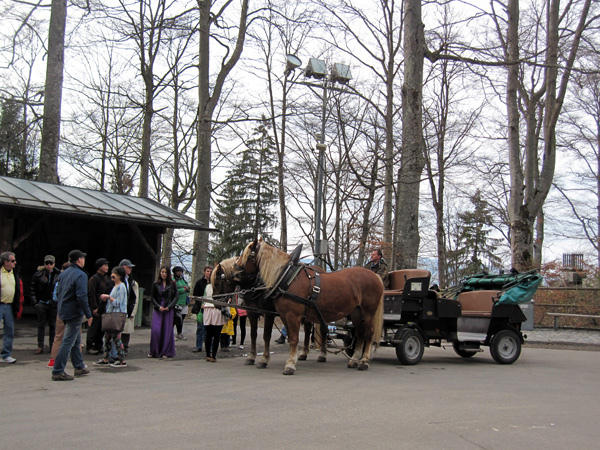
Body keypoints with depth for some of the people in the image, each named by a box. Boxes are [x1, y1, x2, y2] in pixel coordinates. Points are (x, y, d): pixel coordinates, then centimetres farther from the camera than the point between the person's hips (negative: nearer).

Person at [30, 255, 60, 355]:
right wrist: (35, 302, -3)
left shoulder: (59, 275, -1)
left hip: (54, 304, 0)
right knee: (41, 325, 6)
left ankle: (52, 346, 16)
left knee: (53, 325, 7)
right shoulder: (38, 274, -1)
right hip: (42, 303, 0)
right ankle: (40, 347, 11)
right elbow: (32, 289, 3)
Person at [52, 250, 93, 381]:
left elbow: (58, 293, 16)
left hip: (63, 311, 9)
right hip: (74, 313, -9)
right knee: (68, 342, -6)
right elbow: (82, 296, -23)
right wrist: (88, 314, -17)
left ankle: (79, 366, 29)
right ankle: (58, 372, -6)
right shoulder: (81, 275, -16)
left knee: (76, 340, 20)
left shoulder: (63, 274, 10)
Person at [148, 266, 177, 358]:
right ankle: (154, 352, 6)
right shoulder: (156, 284, 6)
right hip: (157, 309, 0)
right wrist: (158, 306, -9)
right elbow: (153, 297, 7)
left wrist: (169, 306, -10)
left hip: (169, 310, 0)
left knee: (167, 330, 0)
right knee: (155, 330, -7)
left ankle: (165, 352, 8)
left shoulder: (172, 284, 4)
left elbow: (175, 297, 3)